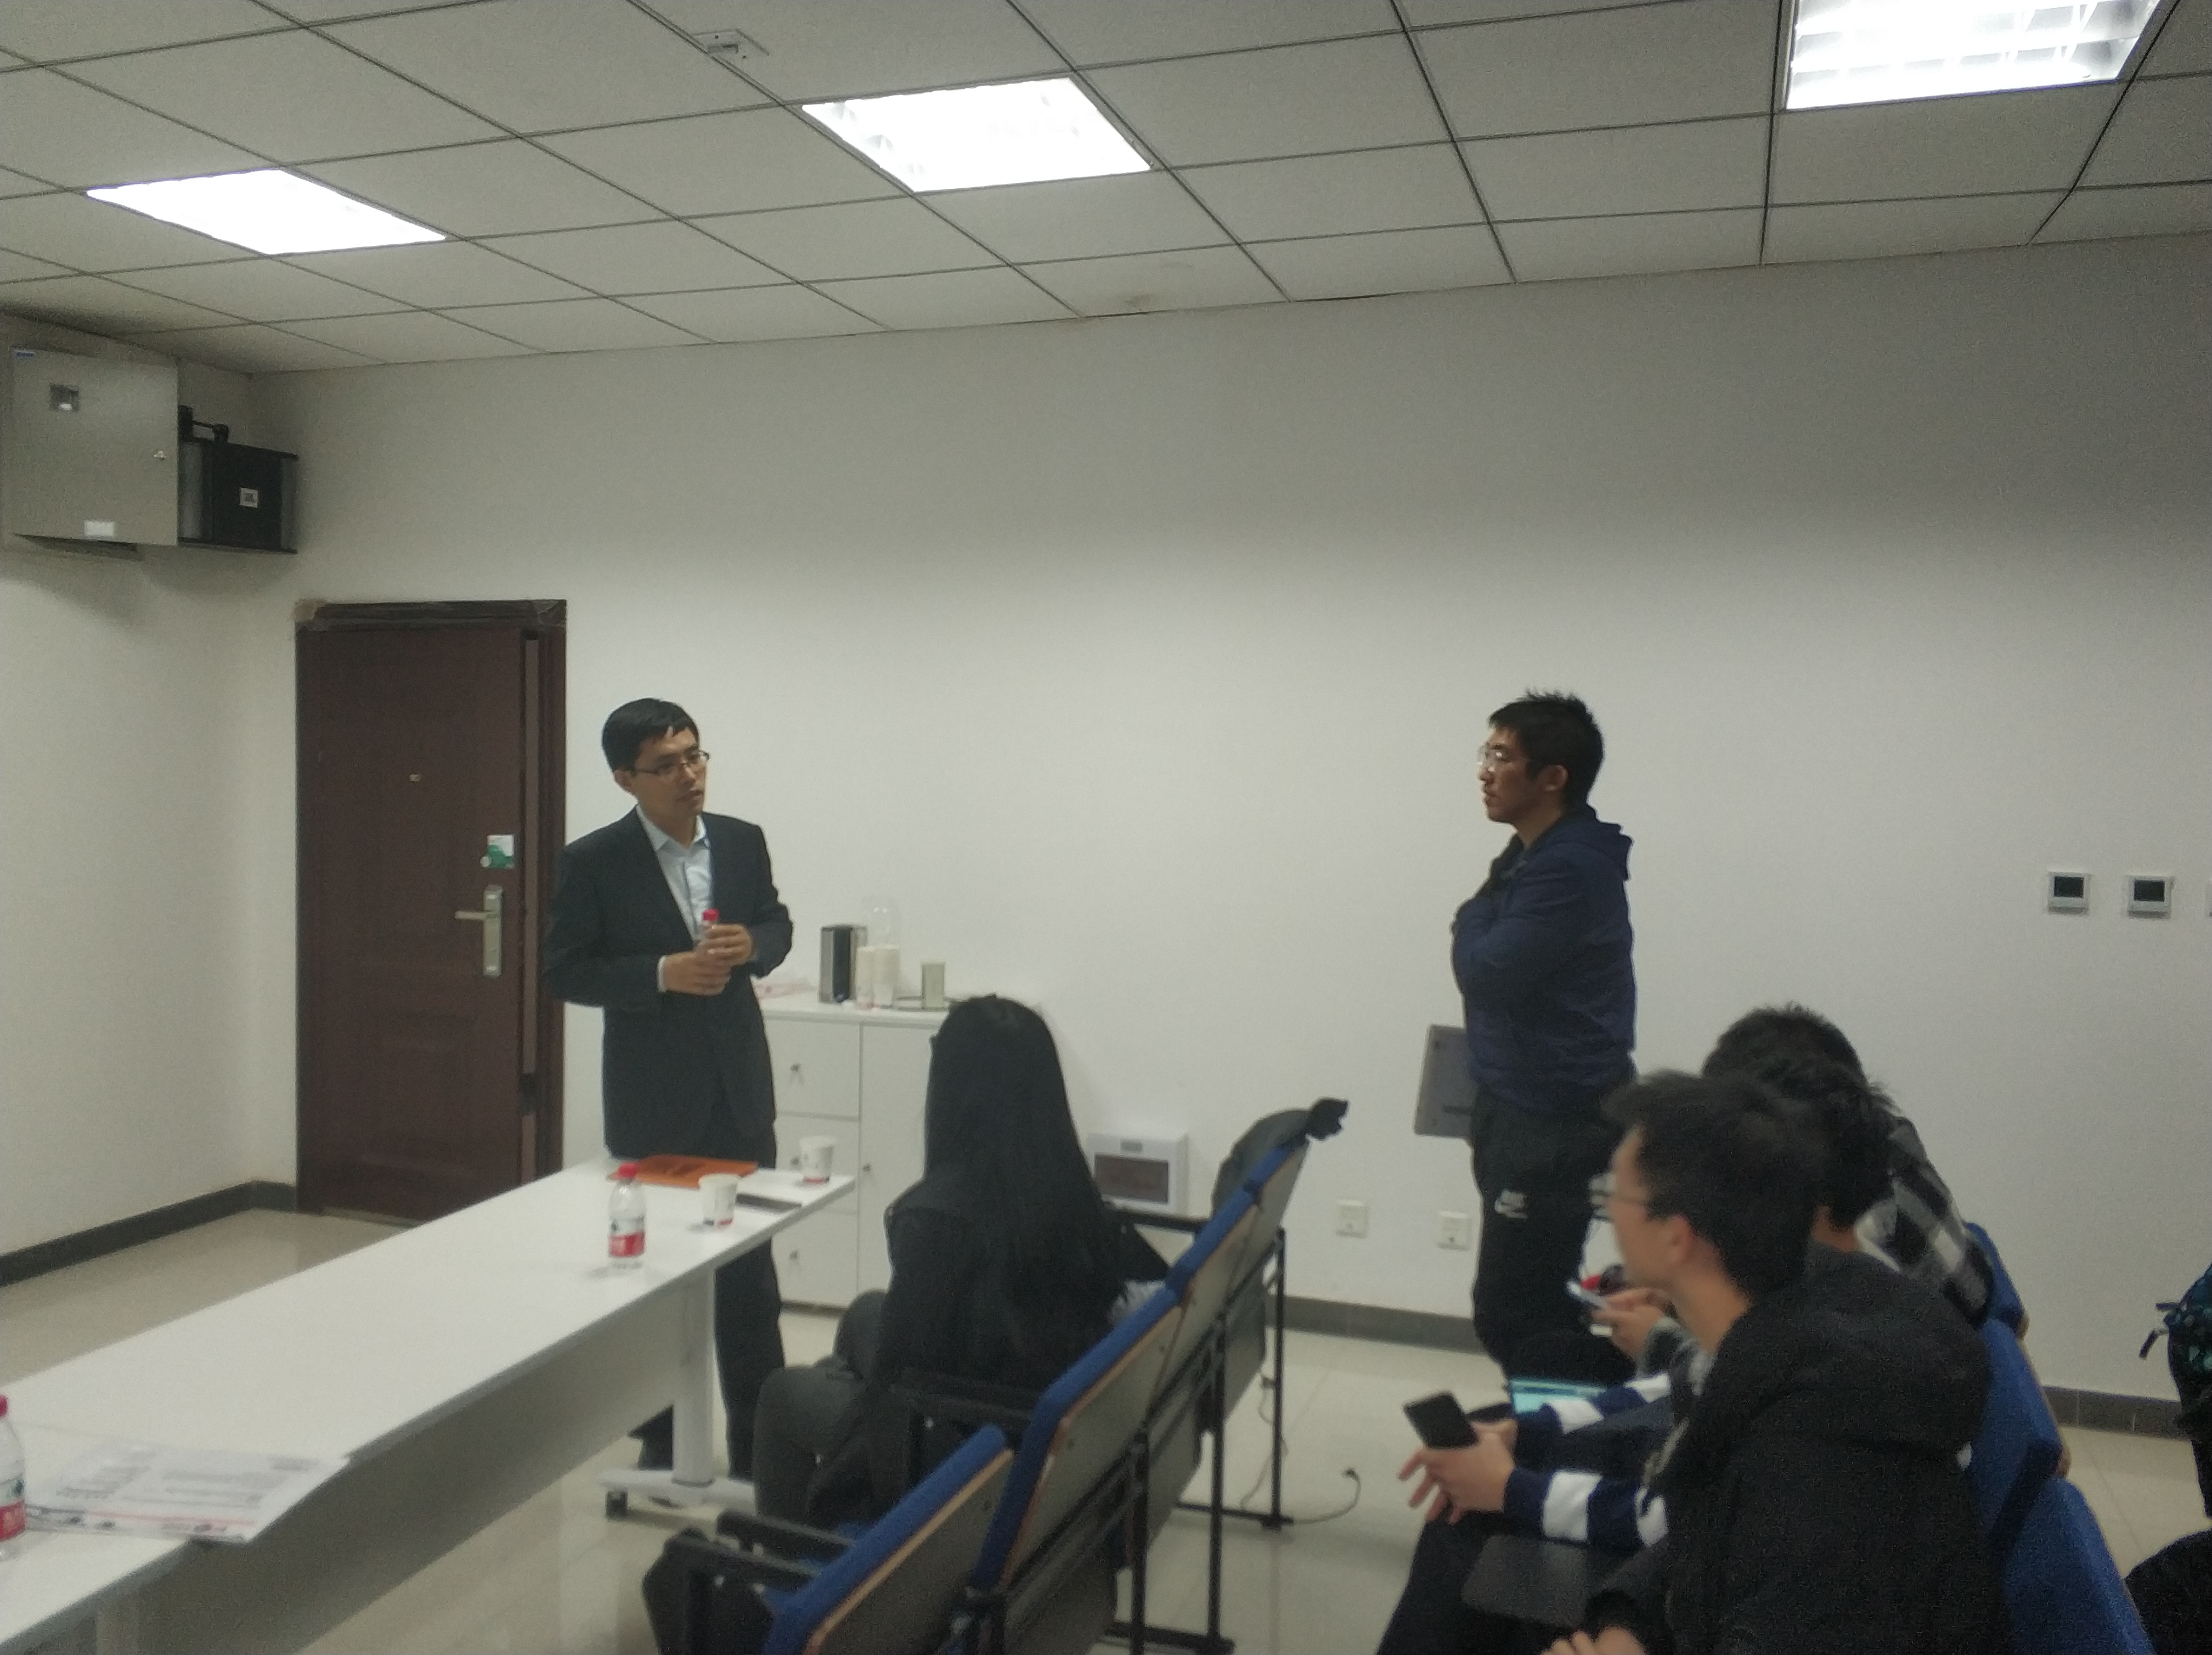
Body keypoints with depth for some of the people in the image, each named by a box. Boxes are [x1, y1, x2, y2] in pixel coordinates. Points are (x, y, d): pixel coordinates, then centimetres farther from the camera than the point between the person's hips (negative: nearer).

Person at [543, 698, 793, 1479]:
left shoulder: (743, 841, 1)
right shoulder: (594, 862, -10)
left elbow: (778, 923, 13)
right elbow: (563, 971, -8)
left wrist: (751, 944, -11)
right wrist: (664, 974, -21)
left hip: (739, 1086, 3)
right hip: (653, 1098, -3)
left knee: (751, 1268, 10)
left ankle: (760, 1440, 22)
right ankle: (660, 1436, 28)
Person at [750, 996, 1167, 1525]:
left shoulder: (939, 1211, -30)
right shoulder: (1070, 1189, -12)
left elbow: (899, 1367, -22)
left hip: (960, 1450, -6)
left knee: (782, 1393, 21)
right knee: (866, 1313, 29)